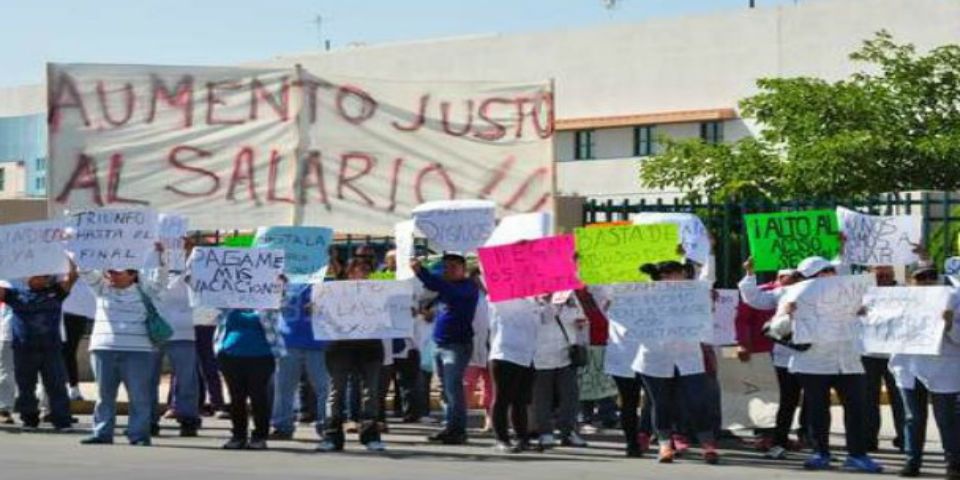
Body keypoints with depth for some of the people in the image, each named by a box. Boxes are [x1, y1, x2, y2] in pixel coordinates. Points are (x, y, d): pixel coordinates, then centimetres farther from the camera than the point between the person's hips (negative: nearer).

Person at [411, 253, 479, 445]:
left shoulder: (468, 287, -8)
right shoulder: (447, 287, 19)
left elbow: (445, 289, -23)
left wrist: (421, 271, -28)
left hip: (458, 345, -8)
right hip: (440, 344, 8)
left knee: (453, 386, -14)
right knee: (446, 388, 9)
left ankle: (458, 430, -13)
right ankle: (451, 428, 14)